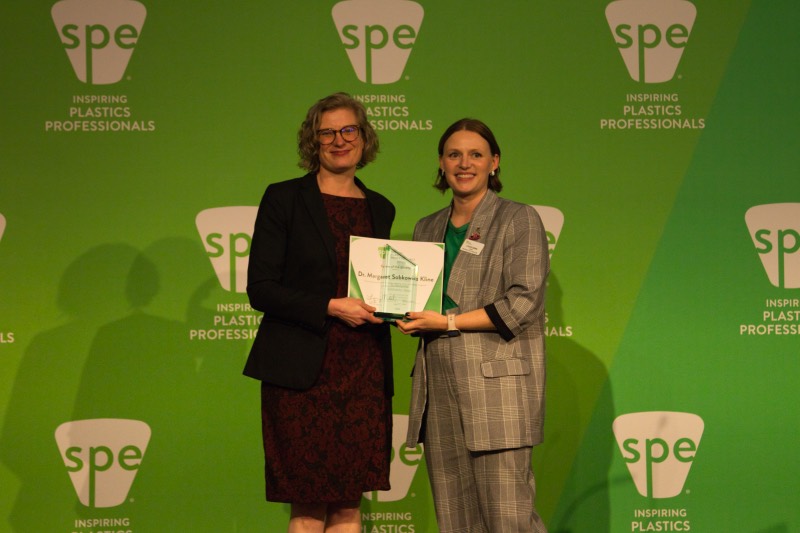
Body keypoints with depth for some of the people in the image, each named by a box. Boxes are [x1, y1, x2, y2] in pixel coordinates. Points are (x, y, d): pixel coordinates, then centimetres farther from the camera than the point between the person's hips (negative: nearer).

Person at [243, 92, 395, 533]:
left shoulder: (380, 209, 15)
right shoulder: (284, 199, 0)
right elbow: (260, 289, -6)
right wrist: (331, 307, -15)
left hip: (363, 373, 4)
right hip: (303, 373, -4)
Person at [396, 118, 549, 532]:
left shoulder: (519, 220, 1)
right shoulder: (428, 228, 19)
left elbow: (522, 303, -9)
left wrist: (449, 322, -12)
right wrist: (407, 316, 0)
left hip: (497, 384, -6)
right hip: (439, 387, 6)